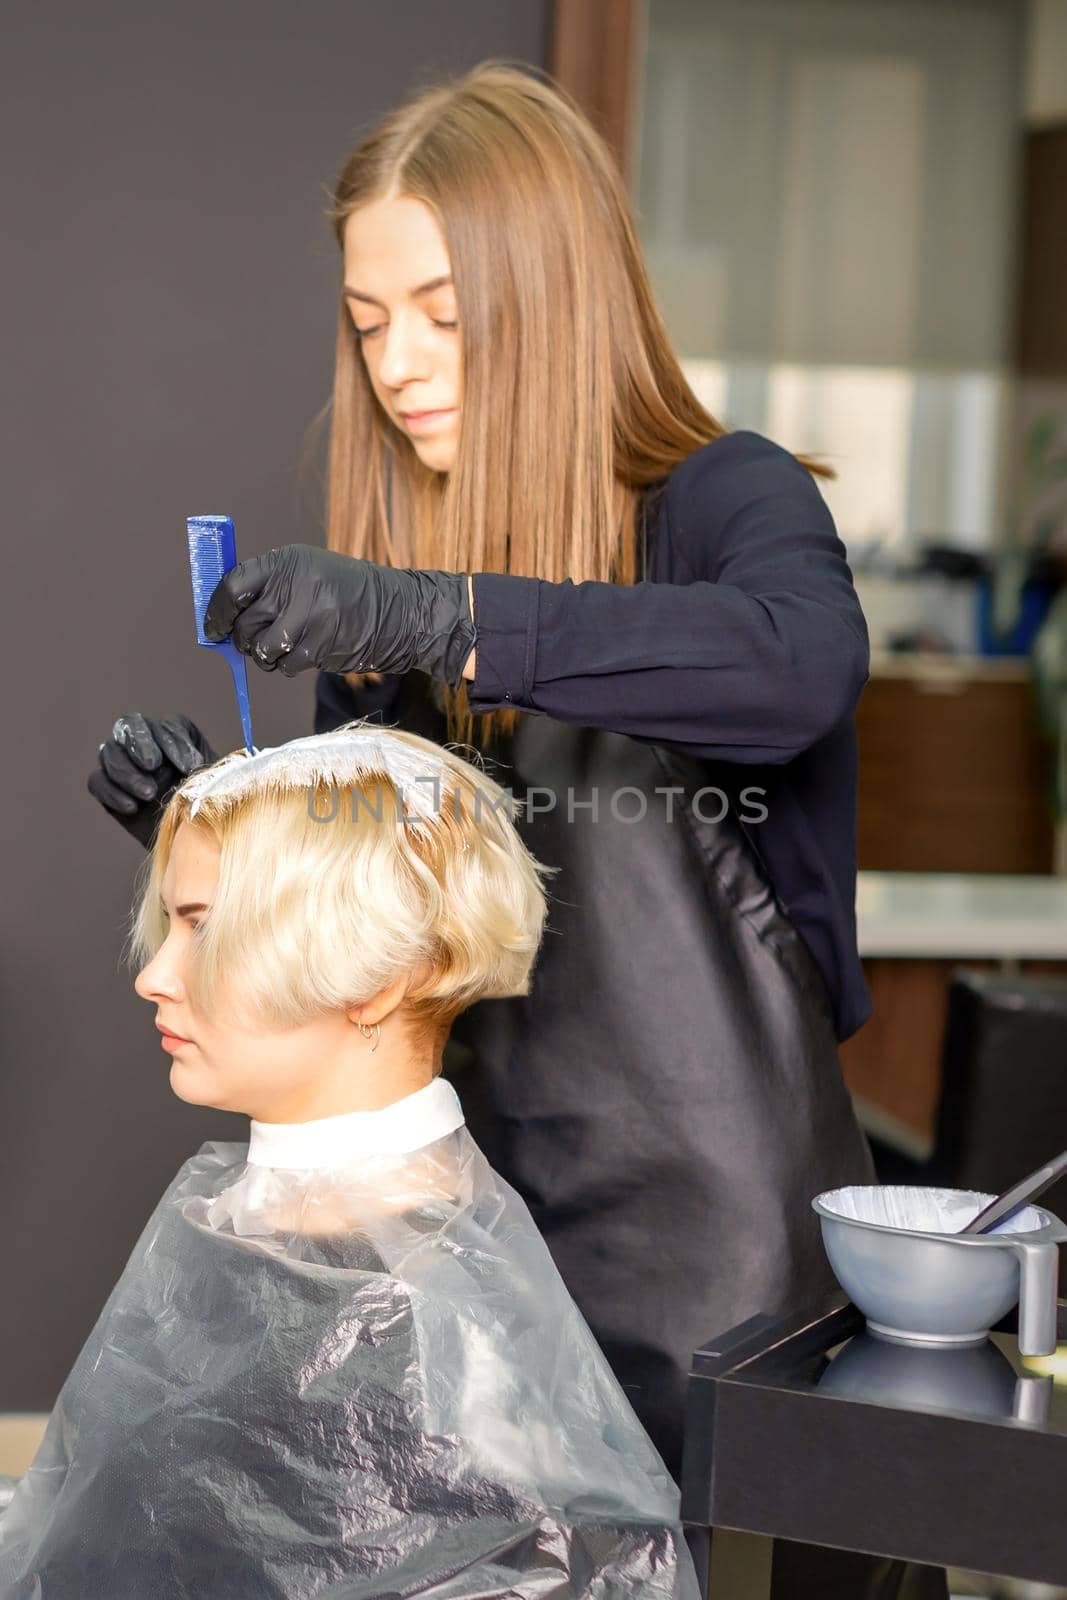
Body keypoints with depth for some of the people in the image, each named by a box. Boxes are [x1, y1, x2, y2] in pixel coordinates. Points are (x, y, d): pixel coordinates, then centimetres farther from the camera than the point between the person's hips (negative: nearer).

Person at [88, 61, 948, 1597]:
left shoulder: (722, 500, -8)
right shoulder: (383, 570, 9)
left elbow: (801, 664, -32)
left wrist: (435, 620, -35)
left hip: (711, 1223, -5)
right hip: (465, 1211, 5)